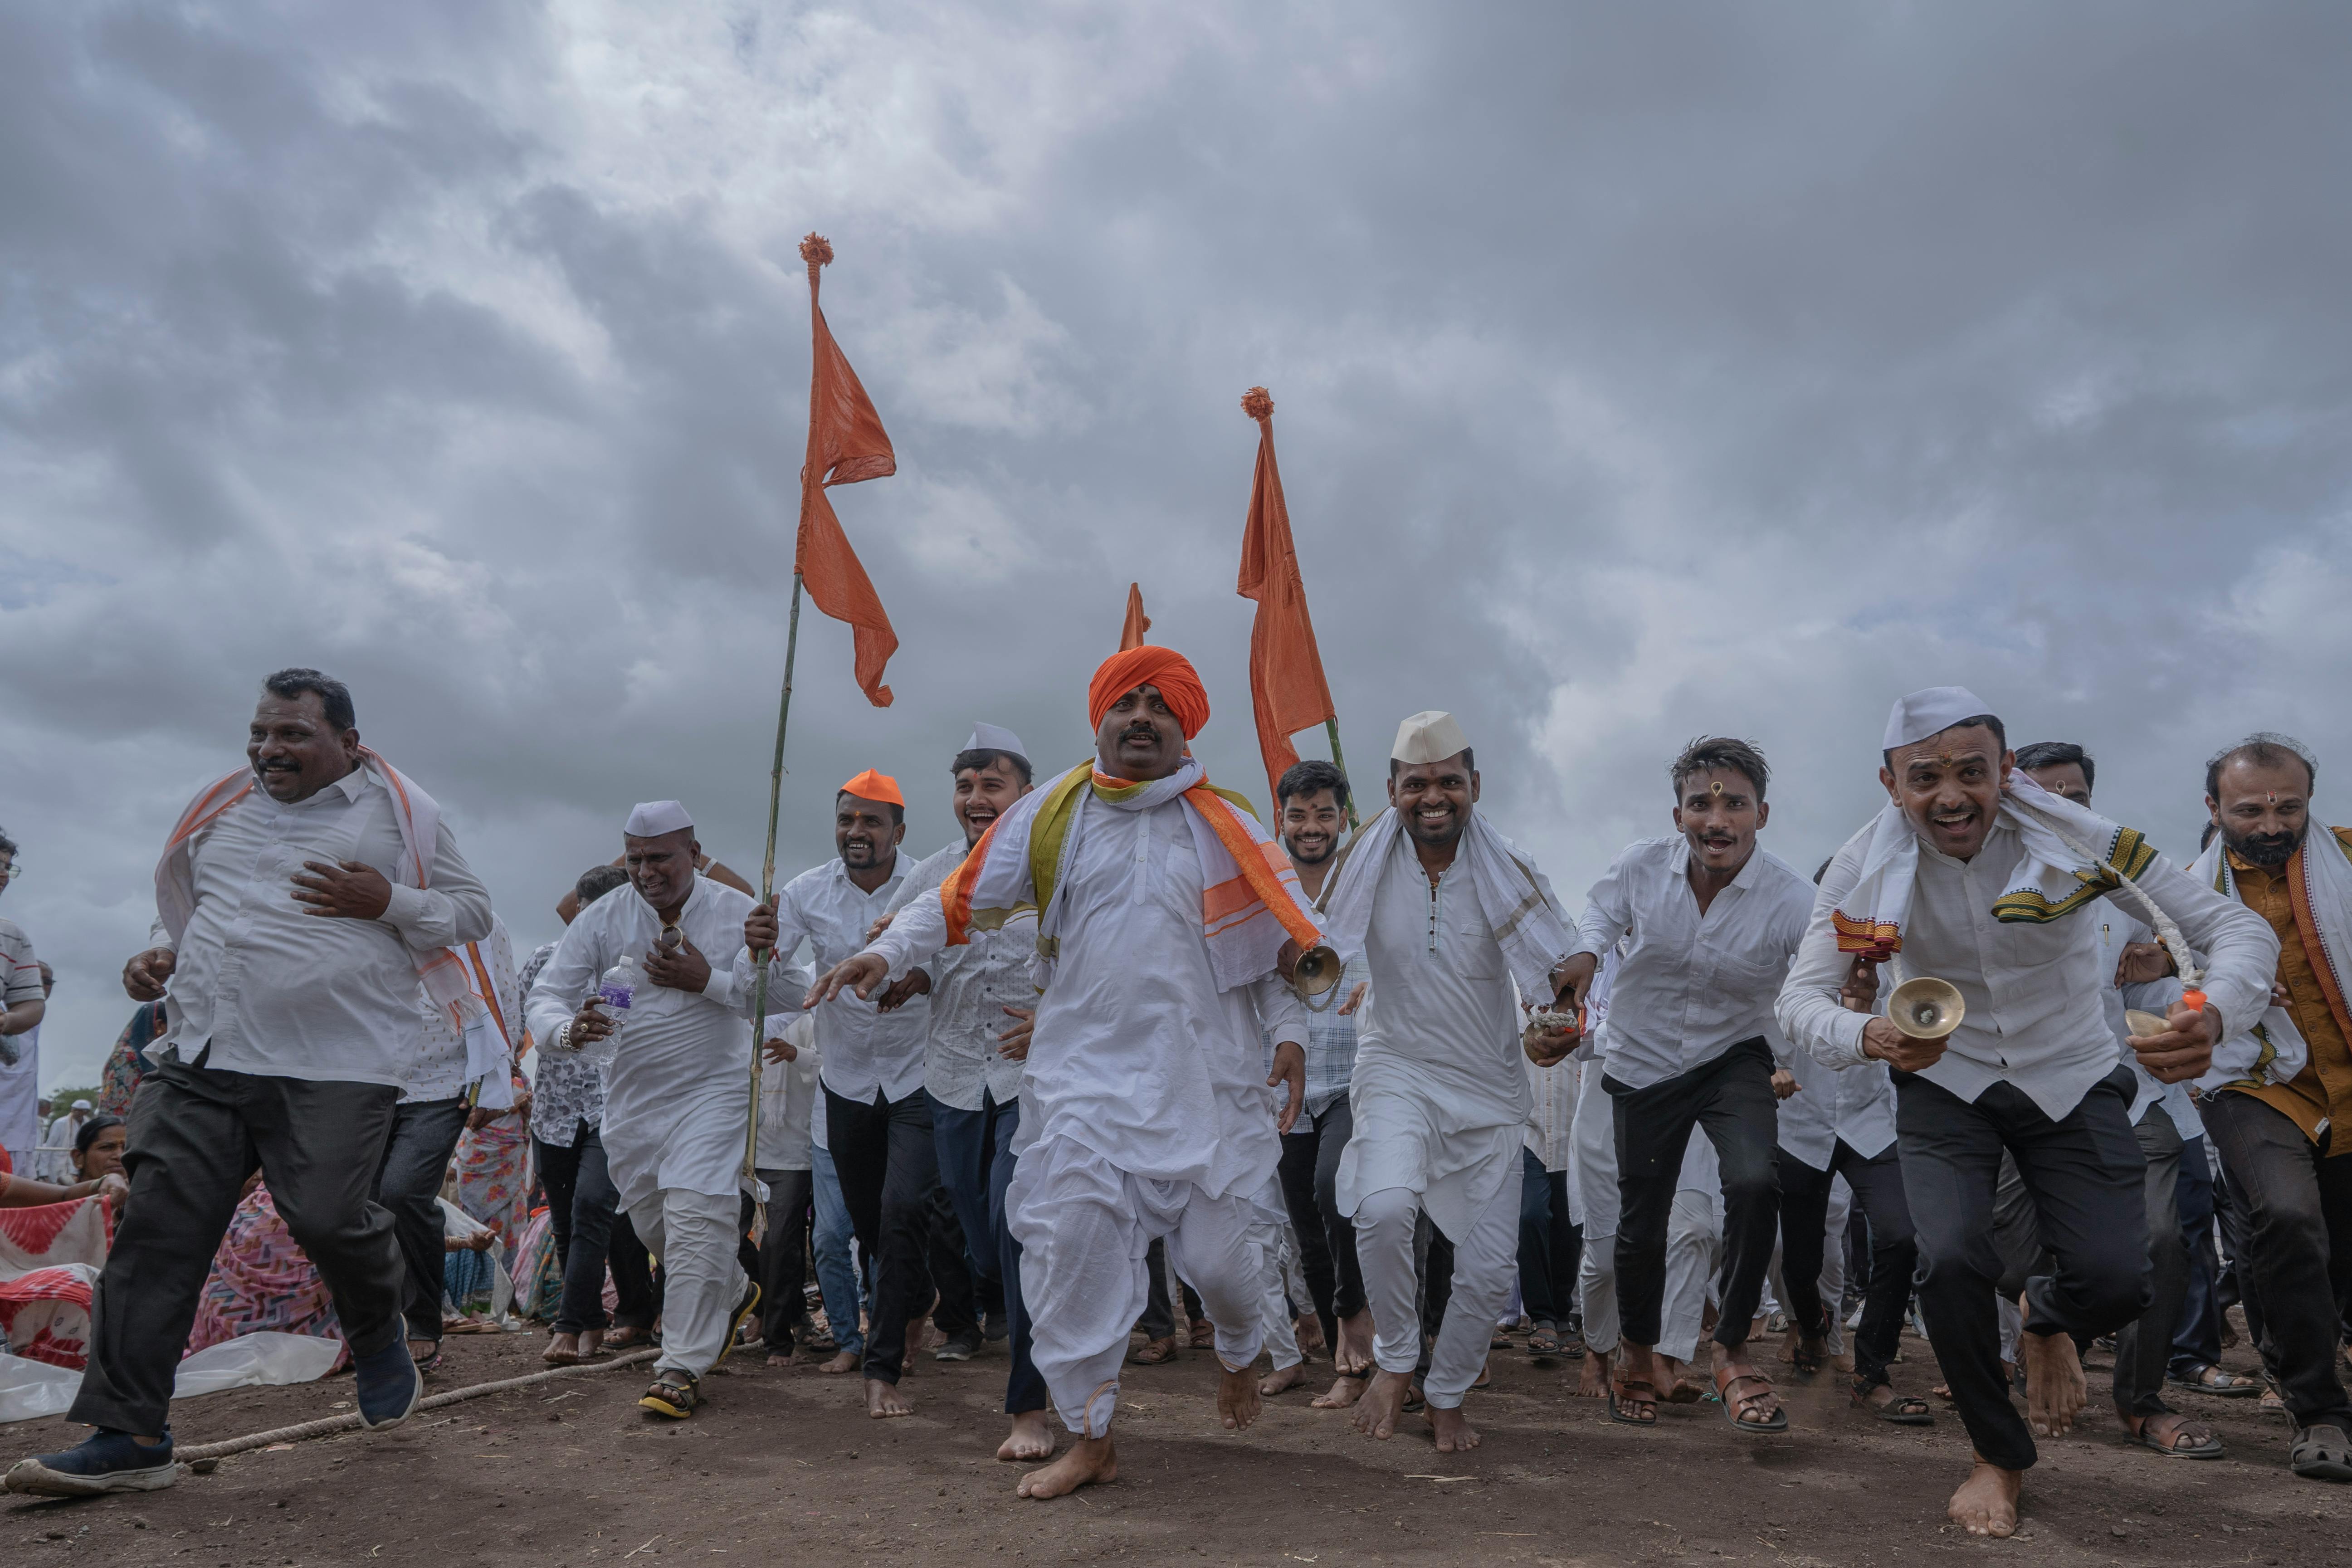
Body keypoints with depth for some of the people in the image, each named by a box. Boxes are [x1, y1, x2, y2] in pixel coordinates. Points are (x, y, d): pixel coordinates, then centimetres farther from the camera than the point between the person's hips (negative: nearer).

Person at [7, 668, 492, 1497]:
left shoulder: (396, 811, 3)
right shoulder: (221, 811, 15)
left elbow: (471, 909, 5)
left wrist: (387, 902, -12)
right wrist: (159, 953, 10)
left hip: (337, 1065, -4)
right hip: (204, 1058, 5)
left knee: (326, 1217, -9)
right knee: (158, 1227, -3)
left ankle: (380, 1339, 25)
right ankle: (130, 1436, 6)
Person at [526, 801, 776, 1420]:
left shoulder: (738, 913, -7)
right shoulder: (602, 918, -4)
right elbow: (544, 997, -6)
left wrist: (708, 980, -24)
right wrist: (568, 1030, -29)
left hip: (713, 1090, -4)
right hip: (631, 1097, 4)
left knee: (695, 1220, -16)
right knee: (654, 1225, 16)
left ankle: (681, 1368, -8)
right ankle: (735, 1292, 43)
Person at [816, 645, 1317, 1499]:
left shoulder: (1224, 825, 4)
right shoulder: (1048, 816, 3)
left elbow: (1277, 940, 9)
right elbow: (961, 900, 4)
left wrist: (1290, 1032, -2)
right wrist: (887, 952, -11)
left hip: (1206, 1083, 0)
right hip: (1084, 1077, 0)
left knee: (1216, 1252, 3)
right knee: (1070, 1248, -4)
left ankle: (1239, 1353, 40)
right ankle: (1089, 1437, 16)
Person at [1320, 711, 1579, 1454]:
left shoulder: (1507, 873, -9)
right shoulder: (1368, 866, -9)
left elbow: (1565, 963, -5)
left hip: (1488, 1085, 2)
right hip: (1398, 1067, -1)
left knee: (1490, 1269, 3)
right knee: (1383, 1206, -29)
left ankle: (1447, 1395, 32)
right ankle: (1394, 1360, 0)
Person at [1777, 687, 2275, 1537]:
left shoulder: (2073, 840, -21)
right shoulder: (1865, 868, -19)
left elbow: (2238, 927, -21)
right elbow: (1800, 999, -22)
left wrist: (2214, 1015, -45)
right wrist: (1869, 1036, -46)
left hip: (2071, 1081, 0)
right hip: (1943, 1083, 0)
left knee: (2115, 1282, -14)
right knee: (1951, 1261, -19)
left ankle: (2048, 1321, 28)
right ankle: (1999, 1455, 11)